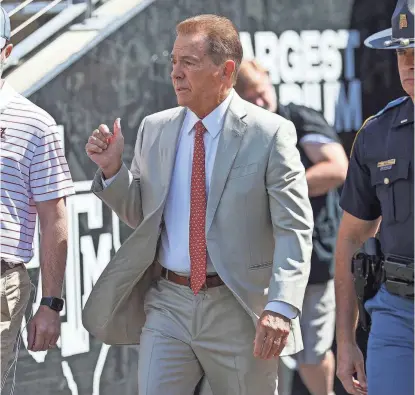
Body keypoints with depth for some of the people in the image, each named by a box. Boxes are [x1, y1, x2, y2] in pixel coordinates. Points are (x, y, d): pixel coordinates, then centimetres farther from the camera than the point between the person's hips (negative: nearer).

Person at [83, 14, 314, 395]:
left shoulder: (270, 133, -6)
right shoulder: (155, 129, 8)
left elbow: (295, 229, -10)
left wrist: (281, 307, -22)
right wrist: (112, 168, -1)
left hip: (239, 308, -3)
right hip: (168, 305, 4)